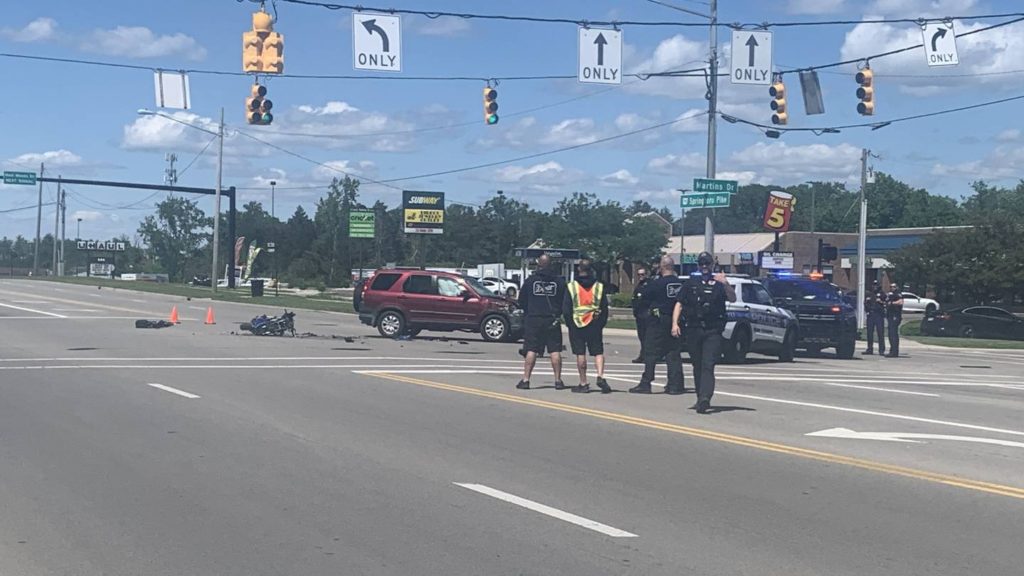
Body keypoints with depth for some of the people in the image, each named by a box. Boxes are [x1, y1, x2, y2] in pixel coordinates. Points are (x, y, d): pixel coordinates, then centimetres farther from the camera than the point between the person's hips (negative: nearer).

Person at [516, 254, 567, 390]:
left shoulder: (530, 280, 0)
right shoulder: (559, 281, 2)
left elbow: (521, 301, 6)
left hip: (533, 319, 0)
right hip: (553, 320, 0)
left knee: (531, 350, 1)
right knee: (555, 351, 3)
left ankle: (525, 379, -1)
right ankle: (558, 380, 2)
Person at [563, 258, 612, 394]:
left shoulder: (571, 286, -3)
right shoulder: (599, 286, 2)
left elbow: (566, 309, -2)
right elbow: (605, 308, 5)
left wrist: (570, 324, 8)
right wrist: (601, 324, 13)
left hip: (577, 323, -1)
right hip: (595, 324, 1)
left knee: (580, 354, 2)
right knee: (598, 352, 6)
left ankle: (583, 383, 4)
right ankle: (600, 376, -14)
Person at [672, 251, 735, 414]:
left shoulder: (719, 283, 7)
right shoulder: (691, 283, 13)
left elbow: (732, 299, -8)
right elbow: (679, 304, 11)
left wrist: (726, 284, -25)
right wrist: (675, 323, -2)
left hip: (712, 331, -3)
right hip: (693, 330, 3)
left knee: (708, 366, -15)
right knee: (697, 366, 10)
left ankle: (704, 399, -26)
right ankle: (701, 399, 21)